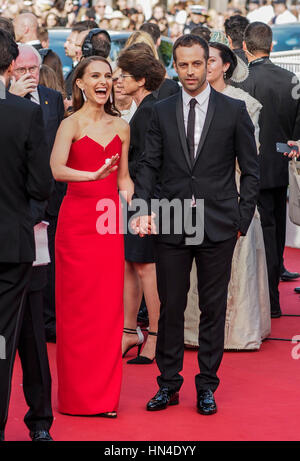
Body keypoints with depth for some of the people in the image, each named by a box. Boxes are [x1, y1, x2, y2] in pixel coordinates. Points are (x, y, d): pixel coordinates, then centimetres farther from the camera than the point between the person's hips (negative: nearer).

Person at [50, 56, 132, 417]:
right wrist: (92, 175, -40)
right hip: (77, 221, -4)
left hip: (109, 224, 4)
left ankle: (104, 394, 14)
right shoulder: (72, 124, -6)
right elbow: (56, 169, -23)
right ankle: (77, 396, 10)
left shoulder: (121, 127, 11)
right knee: (76, 308, 1)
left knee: (108, 307, 5)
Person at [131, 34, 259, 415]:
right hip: (172, 225, 2)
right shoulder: (161, 112, 7)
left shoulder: (234, 111, 1)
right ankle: (168, 384, 16)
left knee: (213, 308, 6)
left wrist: (243, 219, -2)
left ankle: (207, 386, 16)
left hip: (218, 226, -1)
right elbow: (148, 166, 6)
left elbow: (250, 169, 4)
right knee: (170, 307, 5)